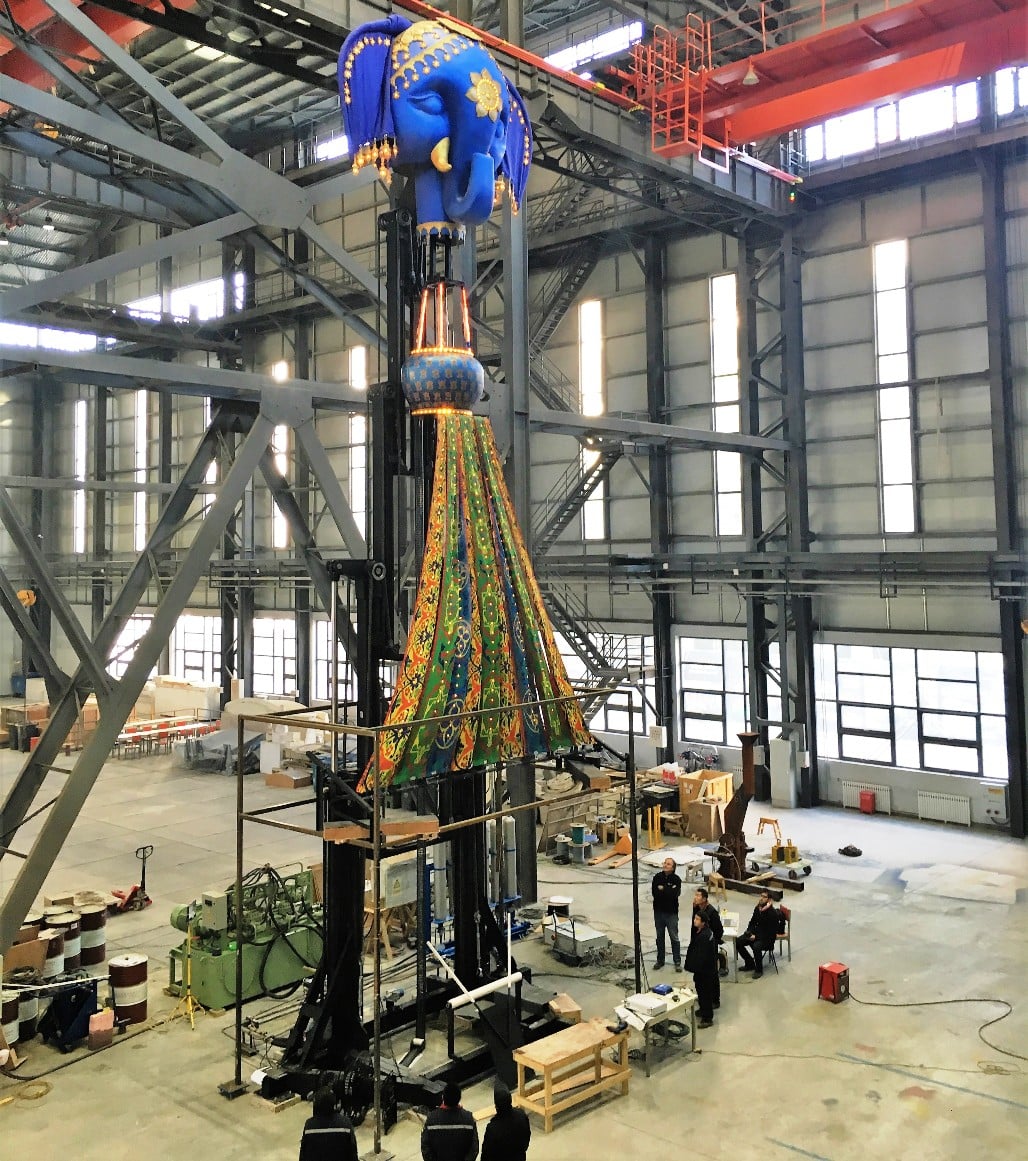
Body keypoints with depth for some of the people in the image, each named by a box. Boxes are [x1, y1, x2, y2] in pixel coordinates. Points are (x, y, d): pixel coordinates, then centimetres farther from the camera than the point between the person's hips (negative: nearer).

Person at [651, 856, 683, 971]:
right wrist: (668, 891, -17)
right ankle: (660, 960, 26)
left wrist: (662, 889, -14)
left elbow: (675, 894, -22)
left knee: (674, 938, 2)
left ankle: (677, 962, 12)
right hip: (658, 911, 3)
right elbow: (653, 892, -11)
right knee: (660, 937, 14)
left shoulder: (676, 879, -9)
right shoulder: (657, 877, -2)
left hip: (671, 913, -3)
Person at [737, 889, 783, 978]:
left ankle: (759, 970, -10)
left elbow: (772, 932, -21)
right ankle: (749, 964, 9)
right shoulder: (757, 908, 0)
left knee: (756, 947, -36)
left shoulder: (773, 913, -21)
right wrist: (750, 932, -6)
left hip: (768, 937, -7)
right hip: (757, 932, 7)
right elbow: (752, 922, 13)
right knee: (738, 942, -10)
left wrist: (756, 936, -22)